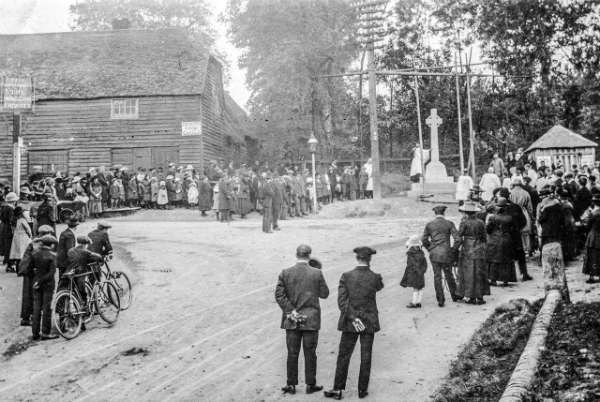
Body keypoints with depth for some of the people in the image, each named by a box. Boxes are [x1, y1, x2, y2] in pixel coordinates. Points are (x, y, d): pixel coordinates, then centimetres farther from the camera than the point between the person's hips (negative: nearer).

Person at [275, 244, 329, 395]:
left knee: (292, 353, 9)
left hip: (292, 320, 1)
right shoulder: (317, 273, -7)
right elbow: (324, 294, 1)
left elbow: (279, 295, -9)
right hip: (311, 320, -1)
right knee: (310, 353, 9)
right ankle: (310, 384, 16)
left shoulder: (285, 273, -4)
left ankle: (291, 385, 15)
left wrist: (291, 311, -8)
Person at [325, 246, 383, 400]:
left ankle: (338, 389, 12)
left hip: (350, 323, 0)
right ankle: (362, 389, 18)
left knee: (343, 356, 8)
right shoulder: (375, 278, -9)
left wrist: (353, 318, -12)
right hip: (369, 322, 0)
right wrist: (369, 269, 10)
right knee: (366, 357, 11)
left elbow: (342, 300, -15)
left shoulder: (346, 276, -10)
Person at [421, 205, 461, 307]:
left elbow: (424, 240, 3)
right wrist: (453, 251, 1)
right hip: (446, 254, -1)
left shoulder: (429, 225, 1)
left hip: (434, 254, 1)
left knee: (437, 277, 6)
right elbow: (458, 239, -10)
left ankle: (440, 300, 8)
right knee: (449, 275, 14)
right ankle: (454, 296, 28)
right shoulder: (449, 224, -4)